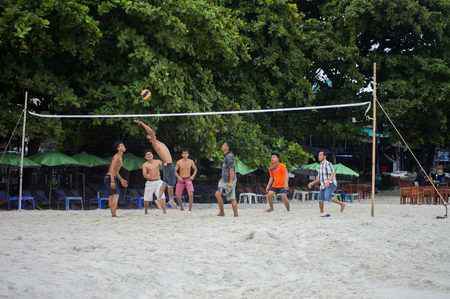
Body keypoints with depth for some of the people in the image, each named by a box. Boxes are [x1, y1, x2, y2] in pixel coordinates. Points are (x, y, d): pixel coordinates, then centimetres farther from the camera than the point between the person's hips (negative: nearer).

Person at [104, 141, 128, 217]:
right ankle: (114, 214, -17)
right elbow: (112, 169, -22)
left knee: (111, 196, 9)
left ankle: (112, 214, 10)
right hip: (110, 177, -10)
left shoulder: (120, 157, 18)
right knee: (115, 195, -12)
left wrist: (121, 180, 28)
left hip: (110, 177, 10)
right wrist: (112, 181, -28)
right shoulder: (117, 157, -13)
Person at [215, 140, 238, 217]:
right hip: (226, 180, 10)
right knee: (232, 198, 5)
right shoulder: (226, 156, 16)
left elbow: (231, 169, -20)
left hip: (228, 181, -10)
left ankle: (222, 212, -4)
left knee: (218, 194, -9)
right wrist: (222, 178, 31)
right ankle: (236, 214, 2)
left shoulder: (229, 156, -15)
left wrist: (230, 182, -24)